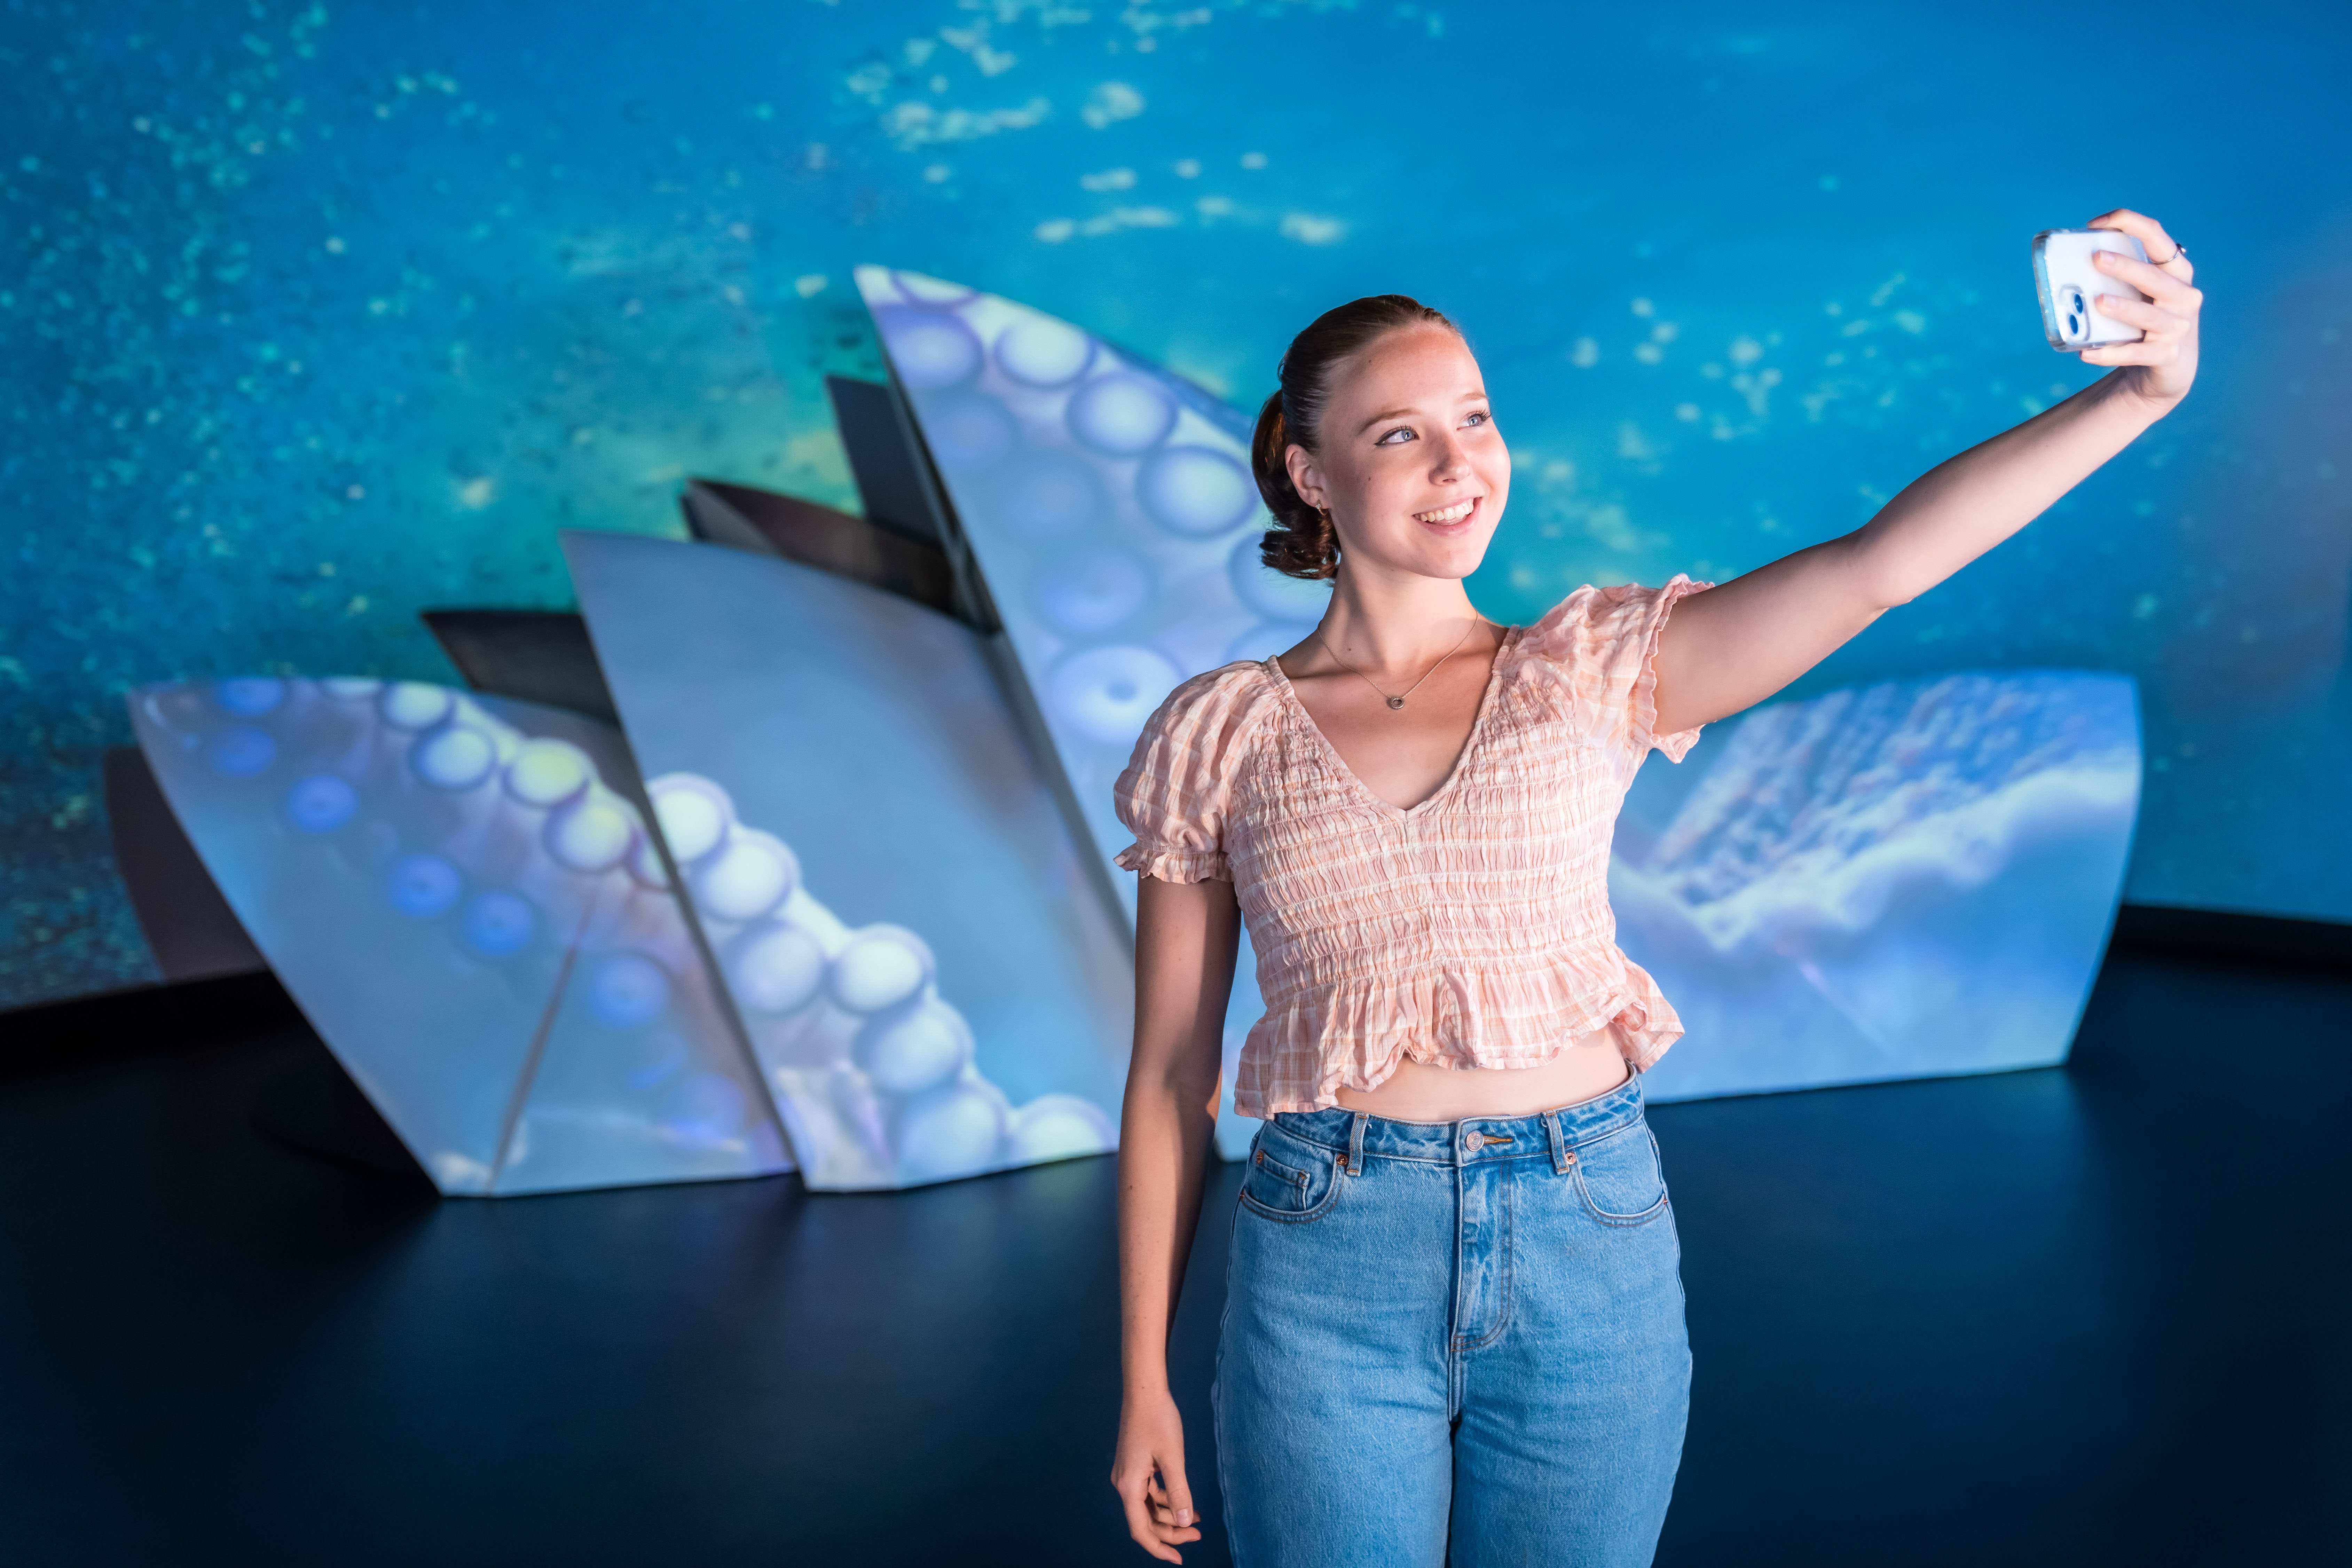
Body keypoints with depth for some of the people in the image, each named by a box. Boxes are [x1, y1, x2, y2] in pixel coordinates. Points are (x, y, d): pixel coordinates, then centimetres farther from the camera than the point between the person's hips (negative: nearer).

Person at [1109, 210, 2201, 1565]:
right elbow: (1171, 1070, 2)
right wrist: (1145, 1380, 4)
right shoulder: (1218, 736, 0)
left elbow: (1880, 565, -11)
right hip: (1332, 1264, -1)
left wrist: (2139, 391, -24)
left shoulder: (1591, 674, 2)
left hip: (1594, 1253, 1)